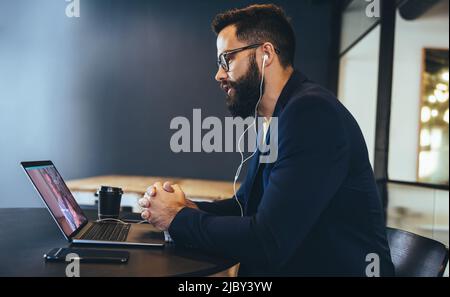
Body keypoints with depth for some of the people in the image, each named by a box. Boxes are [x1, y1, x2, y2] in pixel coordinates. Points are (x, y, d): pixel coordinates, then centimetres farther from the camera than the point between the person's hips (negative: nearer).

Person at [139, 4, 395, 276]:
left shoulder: (311, 112, -21)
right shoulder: (273, 121, 10)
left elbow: (267, 243, -25)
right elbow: (245, 204, 15)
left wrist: (178, 218, -11)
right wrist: (189, 208, -4)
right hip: (283, 265, 8)